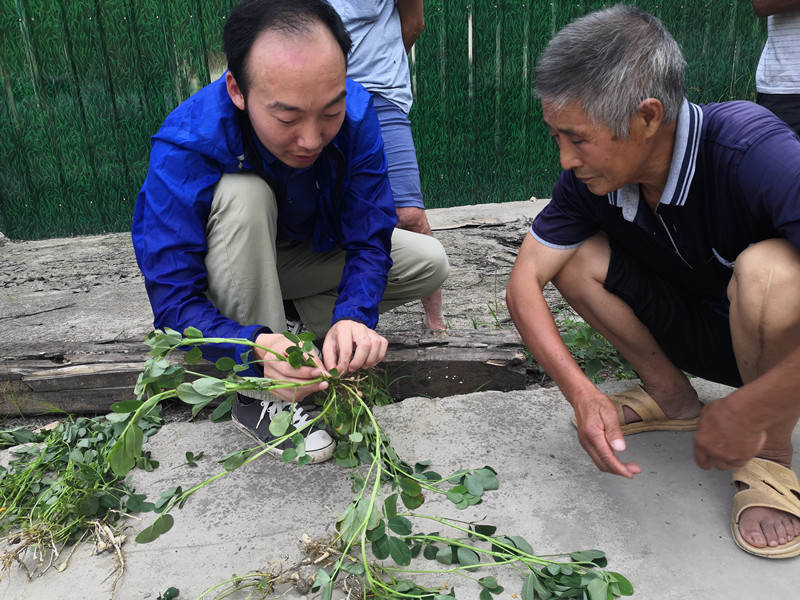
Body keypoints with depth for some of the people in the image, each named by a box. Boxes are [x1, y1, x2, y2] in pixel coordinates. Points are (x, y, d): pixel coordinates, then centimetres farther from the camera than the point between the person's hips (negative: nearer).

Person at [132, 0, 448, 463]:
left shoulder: (355, 111, -26)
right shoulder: (183, 150, -35)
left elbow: (370, 240, -22)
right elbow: (173, 302, -34)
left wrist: (353, 316, -41)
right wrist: (257, 347, -52)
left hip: (311, 249, 3)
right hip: (224, 270, -2)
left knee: (429, 263, -12)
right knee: (243, 194, -37)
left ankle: (302, 308, 3)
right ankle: (260, 396, -24)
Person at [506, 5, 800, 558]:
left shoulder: (752, 151, -33)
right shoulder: (591, 177, -15)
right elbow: (525, 281, -15)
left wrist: (746, 413, -34)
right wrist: (581, 393, -26)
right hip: (697, 327, 5)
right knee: (573, 254, -13)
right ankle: (674, 397, 4)